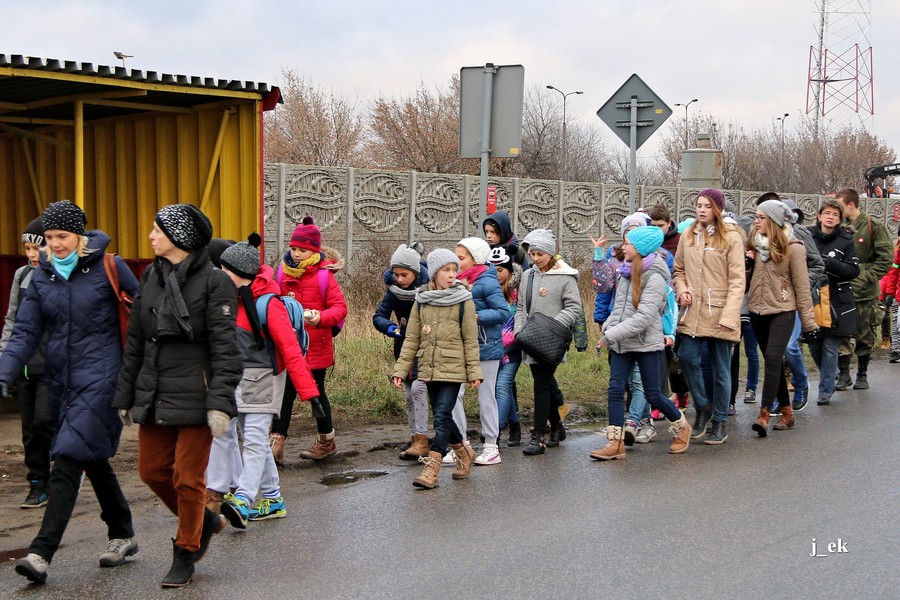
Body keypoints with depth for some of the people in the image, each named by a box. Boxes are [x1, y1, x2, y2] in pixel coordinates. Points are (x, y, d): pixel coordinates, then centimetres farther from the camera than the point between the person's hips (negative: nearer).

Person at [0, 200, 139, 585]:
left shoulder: (107, 268, -5)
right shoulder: (40, 277, 9)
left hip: (99, 379, -6)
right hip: (61, 381, 6)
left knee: (67, 459, -14)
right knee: (94, 460, 16)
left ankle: (42, 553, -16)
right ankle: (122, 535, 32)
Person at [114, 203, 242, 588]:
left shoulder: (213, 282, -10)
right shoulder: (151, 277, 10)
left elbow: (225, 348, -13)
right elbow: (134, 341, 14)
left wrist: (220, 402, -20)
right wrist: (126, 395, 14)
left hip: (194, 394, -7)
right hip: (155, 394, 7)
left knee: (188, 478, 1)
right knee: (152, 470, 10)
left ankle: (185, 556, 18)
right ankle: (204, 521, 33)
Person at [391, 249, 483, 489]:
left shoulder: (463, 301, -3)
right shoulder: (421, 300, 6)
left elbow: (471, 340, -1)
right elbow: (411, 339, 8)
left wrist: (474, 372, -3)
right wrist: (400, 369, 3)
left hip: (452, 368, -4)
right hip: (428, 368, 4)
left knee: (442, 416, -11)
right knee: (442, 416, 12)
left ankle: (432, 468, -11)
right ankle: (463, 452, 34)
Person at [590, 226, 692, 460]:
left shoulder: (654, 278, -14)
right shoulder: (626, 272, 9)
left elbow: (644, 317, -22)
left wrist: (611, 335, -21)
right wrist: (608, 329, -1)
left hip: (646, 344, -6)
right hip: (621, 344, 6)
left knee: (653, 394, 4)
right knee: (615, 390, -2)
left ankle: (681, 427, 28)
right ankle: (615, 443, 1)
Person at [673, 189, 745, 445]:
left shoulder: (731, 237, -4)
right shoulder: (687, 236, 9)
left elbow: (737, 281, -7)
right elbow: (679, 270, 19)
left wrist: (729, 316, -15)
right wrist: (681, 290, -2)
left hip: (719, 314, -3)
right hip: (692, 312, 3)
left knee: (720, 368, 5)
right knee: (687, 357, -11)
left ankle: (719, 422, 18)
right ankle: (702, 407, 13)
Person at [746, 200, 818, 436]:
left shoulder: (792, 247, -8)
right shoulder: (755, 243, 9)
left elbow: (801, 285, -6)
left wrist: (808, 321, -6)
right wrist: (747, 263, -3)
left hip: (782, 311, -6)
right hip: (757, 310, 6)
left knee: (773, 359, -16)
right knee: (773, 362, 10)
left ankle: (764, 415, -20)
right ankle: (787, 412, 20)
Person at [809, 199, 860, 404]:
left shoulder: (846, 240, -1)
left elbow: (854, 270, -7)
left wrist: (830, 264, -20)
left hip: (837, 301, -2)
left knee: (830, 347, -3)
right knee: (814, 346, 7)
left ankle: (825, 391, 7)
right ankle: (830, 379, 33)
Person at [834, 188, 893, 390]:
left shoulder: (873, 226, -7)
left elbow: (886, 258, -8)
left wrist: (866, 278, -14)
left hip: (864, 293, -3)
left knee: (865, 337, 8)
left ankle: (862, 375, 22)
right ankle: (843, 373, 11)